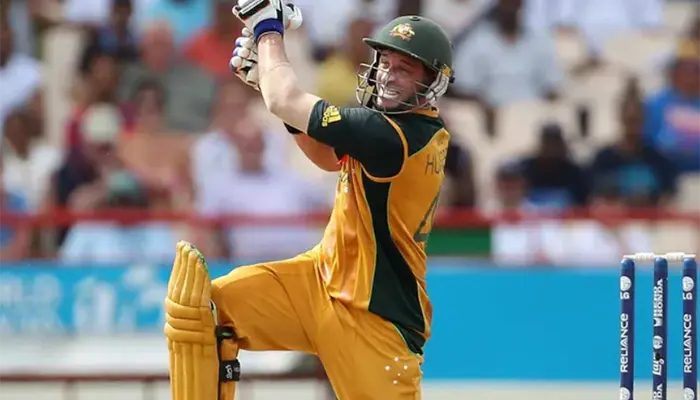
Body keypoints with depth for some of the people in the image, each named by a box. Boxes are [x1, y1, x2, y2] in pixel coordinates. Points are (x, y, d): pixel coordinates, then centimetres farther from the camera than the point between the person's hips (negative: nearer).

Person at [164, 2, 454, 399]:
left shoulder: (400, 135, -24)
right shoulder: (412, 123, 5)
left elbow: (284, 103, -22)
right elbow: (329, 157, 21)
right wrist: (271, 70, 11)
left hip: (375, 317, -9)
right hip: (324, 279, 9)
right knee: (198, 305, -6)